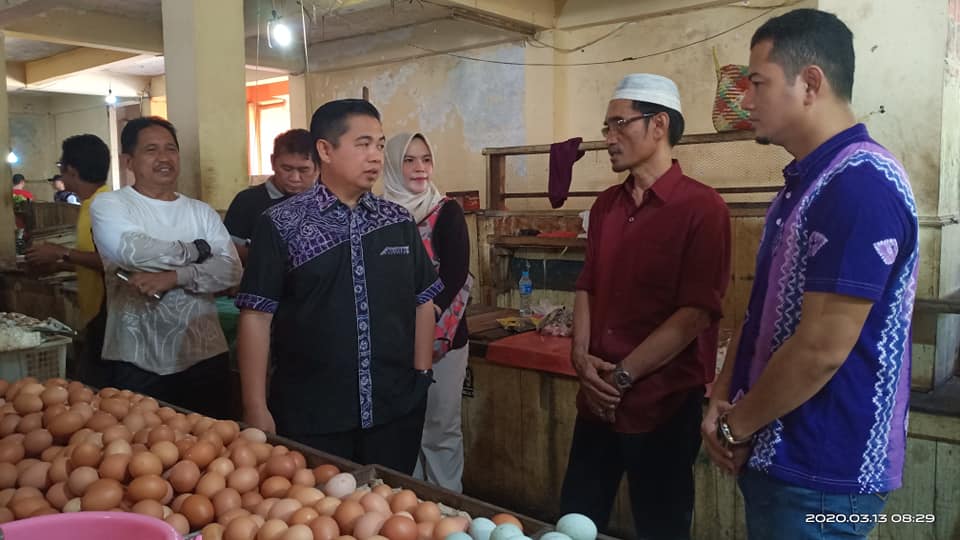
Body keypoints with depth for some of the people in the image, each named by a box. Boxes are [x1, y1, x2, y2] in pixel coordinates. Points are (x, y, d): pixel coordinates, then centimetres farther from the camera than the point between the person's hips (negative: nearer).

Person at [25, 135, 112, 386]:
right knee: (91, 387, 14)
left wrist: (63, 253, -16)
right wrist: (57, 263, 21)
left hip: (105, 315, -9)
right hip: (95, 314, 9)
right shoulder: (92, 205, 14)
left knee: (96, 389, -3)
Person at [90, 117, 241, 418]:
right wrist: (199, 249, -8)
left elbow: (231, 270, -5)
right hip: (139, 362, -3)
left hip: (204, 356, 3)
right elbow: (134, 251, -21)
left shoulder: (201, 212, 8)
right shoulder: (109, 206, -1)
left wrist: (176, 276, -20)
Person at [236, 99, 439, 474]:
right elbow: (256, 316, -7)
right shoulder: (281, 225, -6)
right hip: (309, 416, -3)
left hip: (397, 412, 4)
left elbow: (422, 302, 10)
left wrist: (421, 377, 5)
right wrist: (256, 409, -9)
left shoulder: (399, 222, 5)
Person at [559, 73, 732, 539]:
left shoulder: (701, 208, -11)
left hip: (664, 403, -6)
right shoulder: (605, 206, 10)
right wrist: (581, 357, -4)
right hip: (598, 398, 6)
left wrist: (623, 376, -16)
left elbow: (697, 312, -17)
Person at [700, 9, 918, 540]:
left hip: (821, 473, -9)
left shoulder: (861, 185, -22)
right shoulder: (804, 180, 11)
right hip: (775, 456, 9)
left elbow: (822, 349, -25)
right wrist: (723, 396, 1)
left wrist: (738, 427, -12)